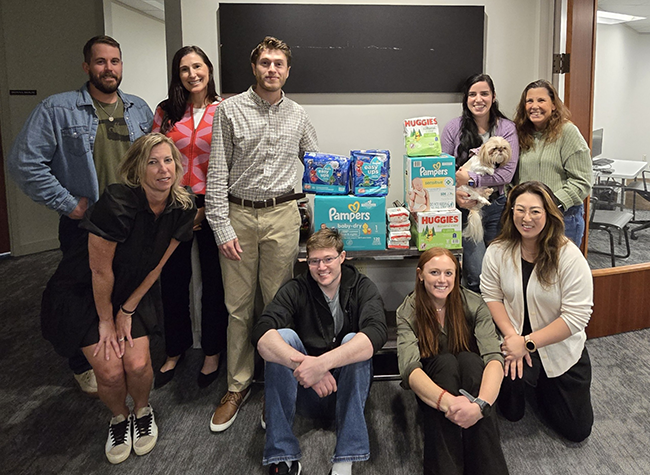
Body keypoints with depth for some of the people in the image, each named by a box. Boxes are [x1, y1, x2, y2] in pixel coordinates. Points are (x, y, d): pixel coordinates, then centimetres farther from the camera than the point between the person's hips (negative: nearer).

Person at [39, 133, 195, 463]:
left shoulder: (181, 209, -13)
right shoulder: (117, 203, -30)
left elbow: (157, 264, -4)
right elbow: (100, 269, -21)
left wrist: (128, 310, -3)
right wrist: (106, 320, -10)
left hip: (132, 291, 4)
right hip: (82, 293, -3)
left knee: (138, 364, -11)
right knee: (110, 371, -12)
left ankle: (143, 411, 23)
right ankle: (119, 418, 23)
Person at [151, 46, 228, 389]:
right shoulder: (166, 112, 6)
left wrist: (208, 207, -9)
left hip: (212, 206, -2)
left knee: (214, 280, 7)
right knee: (173, 280, 11)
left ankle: (212, 351, 26)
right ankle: (175, 350, 30)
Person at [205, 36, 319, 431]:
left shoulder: (298, 116, 9)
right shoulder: (231, 110, 2)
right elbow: (217, 171, -1)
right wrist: (221, 227, -7)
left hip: (282, 216, 1)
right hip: (238, 214, -1)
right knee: (239, 306, 5)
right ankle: (238, 386, 19)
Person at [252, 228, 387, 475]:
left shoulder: (362, 287, -8)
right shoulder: (296, 289, -7)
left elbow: (376, 334, -30)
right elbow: (261, 334, -26)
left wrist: (323, 362, -44)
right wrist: (303, 362, -44)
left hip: (348, 389, -1)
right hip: (306, 391, 1)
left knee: (353, 341, -28)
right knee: (282, 338, -24)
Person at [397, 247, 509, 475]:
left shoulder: (474, 304, -13)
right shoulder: (408, 312, -15)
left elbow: (494, 358, -26)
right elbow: (410, 368, -29)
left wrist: (481, 404, -46)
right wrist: (446, 401, -49)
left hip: (469, 383, 1)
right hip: (431, 388, -1)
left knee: (469, 359, -31)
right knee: (446, 361, -32)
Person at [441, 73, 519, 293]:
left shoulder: (507, 128, 3)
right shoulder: (454, 128, 4)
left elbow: (507, 173, -6)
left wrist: (471, 178, -15)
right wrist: (455, 192, -17)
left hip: (497, 206, 1)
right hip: (465, 206, -1)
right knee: (476, 274, -7)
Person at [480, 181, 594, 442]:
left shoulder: (569, 256, -20)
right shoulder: (498, 250, -9)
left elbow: (576, 316, -21)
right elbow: (491, 295, -5)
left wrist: (527, 343, -23)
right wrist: (511, 335, -20)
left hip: (560, 349, 0)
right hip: (515, 340, 1)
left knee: (576, 430, 7)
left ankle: (540, 383, 32)